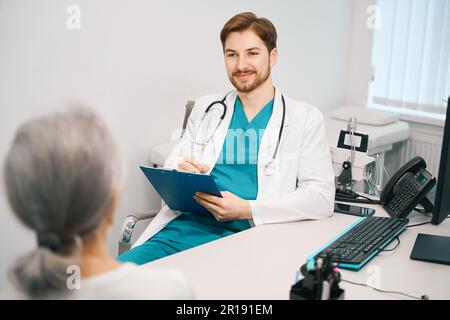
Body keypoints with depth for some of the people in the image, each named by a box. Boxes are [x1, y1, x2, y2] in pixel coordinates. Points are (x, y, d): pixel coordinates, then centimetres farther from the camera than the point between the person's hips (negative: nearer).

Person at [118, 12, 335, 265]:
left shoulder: (306, 119, 7)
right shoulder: (206, 109, 18)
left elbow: (322, 196, -2)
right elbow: (169, 172, 19)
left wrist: (247, 209, -14)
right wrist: (180, 173, -7)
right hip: (184, 227, 3)